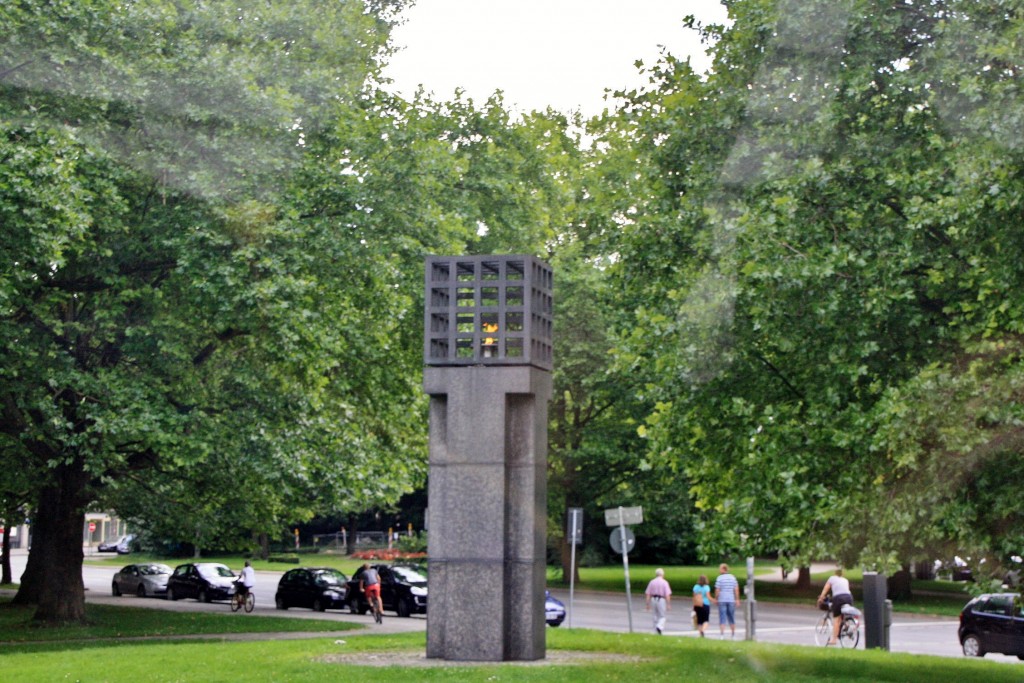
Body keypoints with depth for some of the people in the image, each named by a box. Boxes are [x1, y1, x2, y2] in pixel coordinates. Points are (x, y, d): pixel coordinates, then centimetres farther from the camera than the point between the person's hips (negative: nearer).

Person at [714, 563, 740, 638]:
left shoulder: (719, 578, -8)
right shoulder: (733, 577, 5)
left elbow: (717, 590, -10)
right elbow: (736, 589, 3)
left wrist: (716, 599, 3)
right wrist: (737, 599, 7)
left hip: (722, 600, -4)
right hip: (731, 600, 4)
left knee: (722, 618, -1)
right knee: (731, 618, 14)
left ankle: (723, 634, -8)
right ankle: (733, 634, 19)